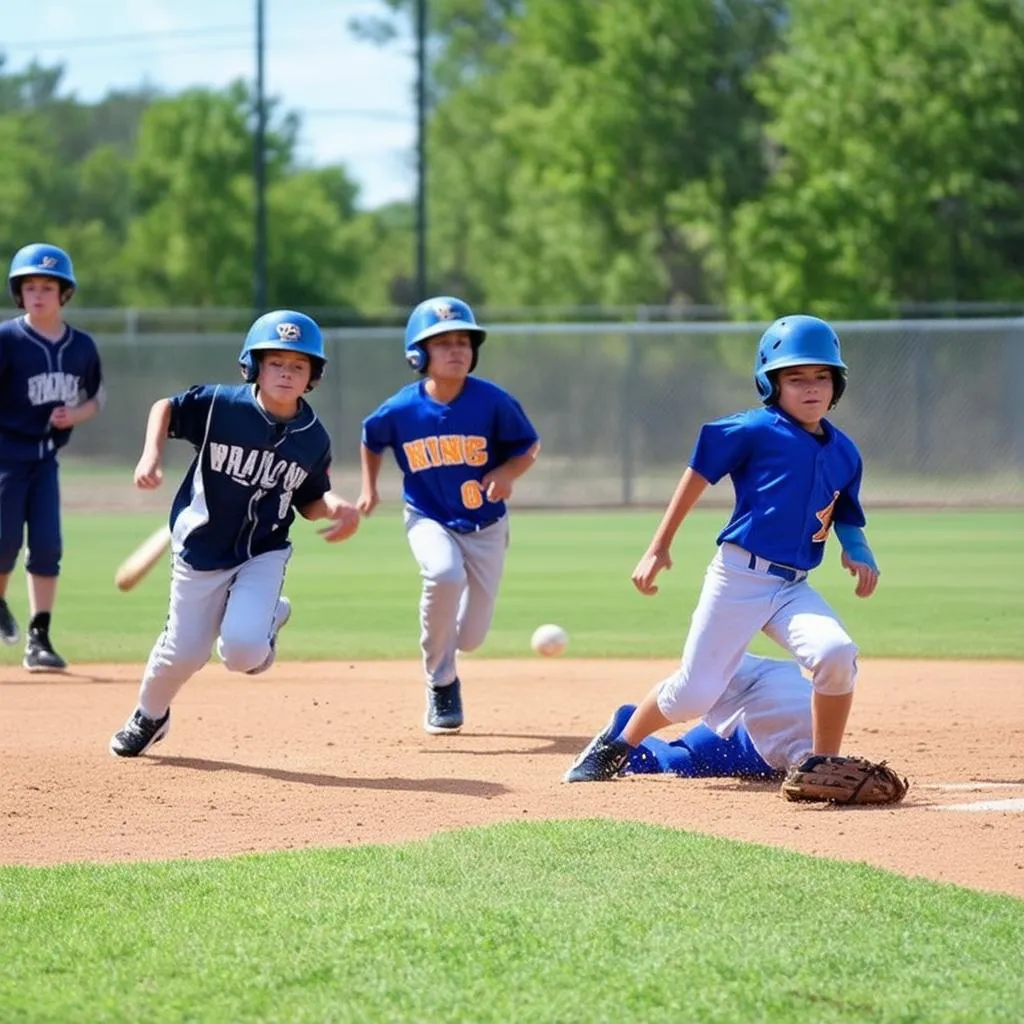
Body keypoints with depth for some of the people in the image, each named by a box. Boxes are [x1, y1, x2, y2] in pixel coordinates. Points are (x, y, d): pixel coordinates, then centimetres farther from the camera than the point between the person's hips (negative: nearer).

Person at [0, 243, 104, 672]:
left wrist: (74, 415, -6)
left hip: (46, 456, 3)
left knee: (47, 545, -3)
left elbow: (95, 397, 15)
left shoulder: (82, 346, 2)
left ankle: (38, 638, 3)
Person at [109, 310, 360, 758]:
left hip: (264, 555, 0)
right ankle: (149, 716, 39)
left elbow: (308, 501, 5)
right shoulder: (218, 404, -16)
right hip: (201, 549, 0)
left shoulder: (313, 439, -8)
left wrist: (337, 507, -16)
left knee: (241, 652, -21)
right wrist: (151, 455, -15)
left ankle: (267, 617, 17)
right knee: (183, 654, 5)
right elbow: (165, 408, 0)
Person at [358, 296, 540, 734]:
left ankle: (444, 640, 43)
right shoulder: (401, 410, -13)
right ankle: (441, 682, -13)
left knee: (471, 636, 1)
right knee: (445, 574, -34)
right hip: (429, 520, -1)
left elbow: (529, 446, -3)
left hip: (484, 526, 1)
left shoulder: (492, 401, -17)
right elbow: (371, 440, 9)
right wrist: (369, 490, 1)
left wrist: (507, 472, -21)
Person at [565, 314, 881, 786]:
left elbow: (847, 518, 20)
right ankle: (615, 748, 26)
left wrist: (858, 553, -3)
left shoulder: (844, 453, 9)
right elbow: (699, 472, -1)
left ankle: (822, 766, -8)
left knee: (837, 653, -25)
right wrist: (659, 547, -3)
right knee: (693, 694, -2)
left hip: (793, 588, 4)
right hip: (738, 578, -4)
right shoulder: (756, 430, -7)